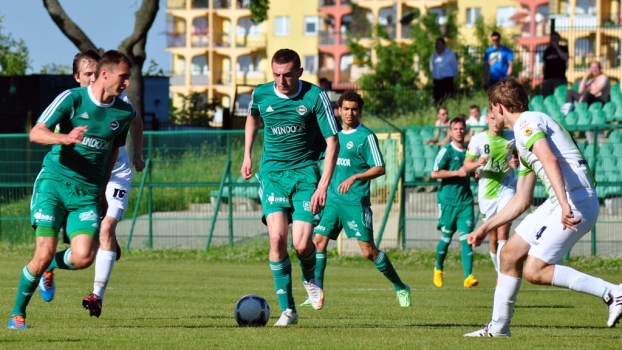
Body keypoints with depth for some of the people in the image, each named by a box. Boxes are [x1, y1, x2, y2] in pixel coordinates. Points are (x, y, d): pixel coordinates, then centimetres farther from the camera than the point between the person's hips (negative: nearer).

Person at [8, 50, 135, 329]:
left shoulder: (125, 113, 6)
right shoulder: (72, 98, -7)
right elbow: (36, 133, -14)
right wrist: (65, 138, -33)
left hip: (87, 193, 3)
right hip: (54, 183, -3)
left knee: (83, 257, -17)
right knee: (44, 253, -14)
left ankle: (49, 267, 18)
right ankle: (17, 314, 8)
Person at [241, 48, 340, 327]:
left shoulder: (315, 97, -10)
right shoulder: (261, 94, -1)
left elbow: (332, 141, -9)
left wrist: (323, 186, -17)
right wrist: (247, 155, 22)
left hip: (305, 172, -2)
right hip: (272, 172, 2)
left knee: (302, 244, -11)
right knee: (277, 238, -17)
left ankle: (310, 279, 27)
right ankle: (287, 310, -7)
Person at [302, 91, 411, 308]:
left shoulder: (366, 136, -7)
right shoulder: (338, 135, 14)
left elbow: (379, 169, -13)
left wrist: (354, 178, -24)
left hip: (356, 201, -7)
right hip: (333, 199, 7)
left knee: (368, 251, -6)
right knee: (319, 241, -5)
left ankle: (401, 288, 9)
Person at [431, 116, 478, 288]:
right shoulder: (447, 151, -4)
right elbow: (434, 173, -13)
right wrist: (457, 173, -17)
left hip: (466, 201, 3)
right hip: (448, 201, -3)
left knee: (466, 238, -9)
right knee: (446, 238, 7)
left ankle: (468, 276, -16)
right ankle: (438, 269, 31)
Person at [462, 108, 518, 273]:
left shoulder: (512, 137, 1)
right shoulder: (478, 139, -3)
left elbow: (518, 156, 18)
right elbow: (466, 166, -3)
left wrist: (516, 162, -6)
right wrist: (477, 163, -25)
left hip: (507, 189, -1)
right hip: (486, 193, 1)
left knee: (503, 233, -16)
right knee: (493, 238, 8)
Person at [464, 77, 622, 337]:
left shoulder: (527, 122, -6)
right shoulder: (522, 136, 25)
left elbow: (550, 160, -25)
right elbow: (521, 201, 30)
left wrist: (564, 204, -37)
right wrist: (485, 228, 34)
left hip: (576, 202, -10)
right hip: (560, 202, 10)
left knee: (534, 271, -14)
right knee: (511, 253, 14)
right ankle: (498, 326, 23)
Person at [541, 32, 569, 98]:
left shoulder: (563, 48, 8)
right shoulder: (547, 51, 18)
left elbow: (565, 57, -11)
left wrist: (556, 46, -7)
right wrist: (543, 76, 9)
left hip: (559, 77, -4)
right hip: (547, 78, 4)